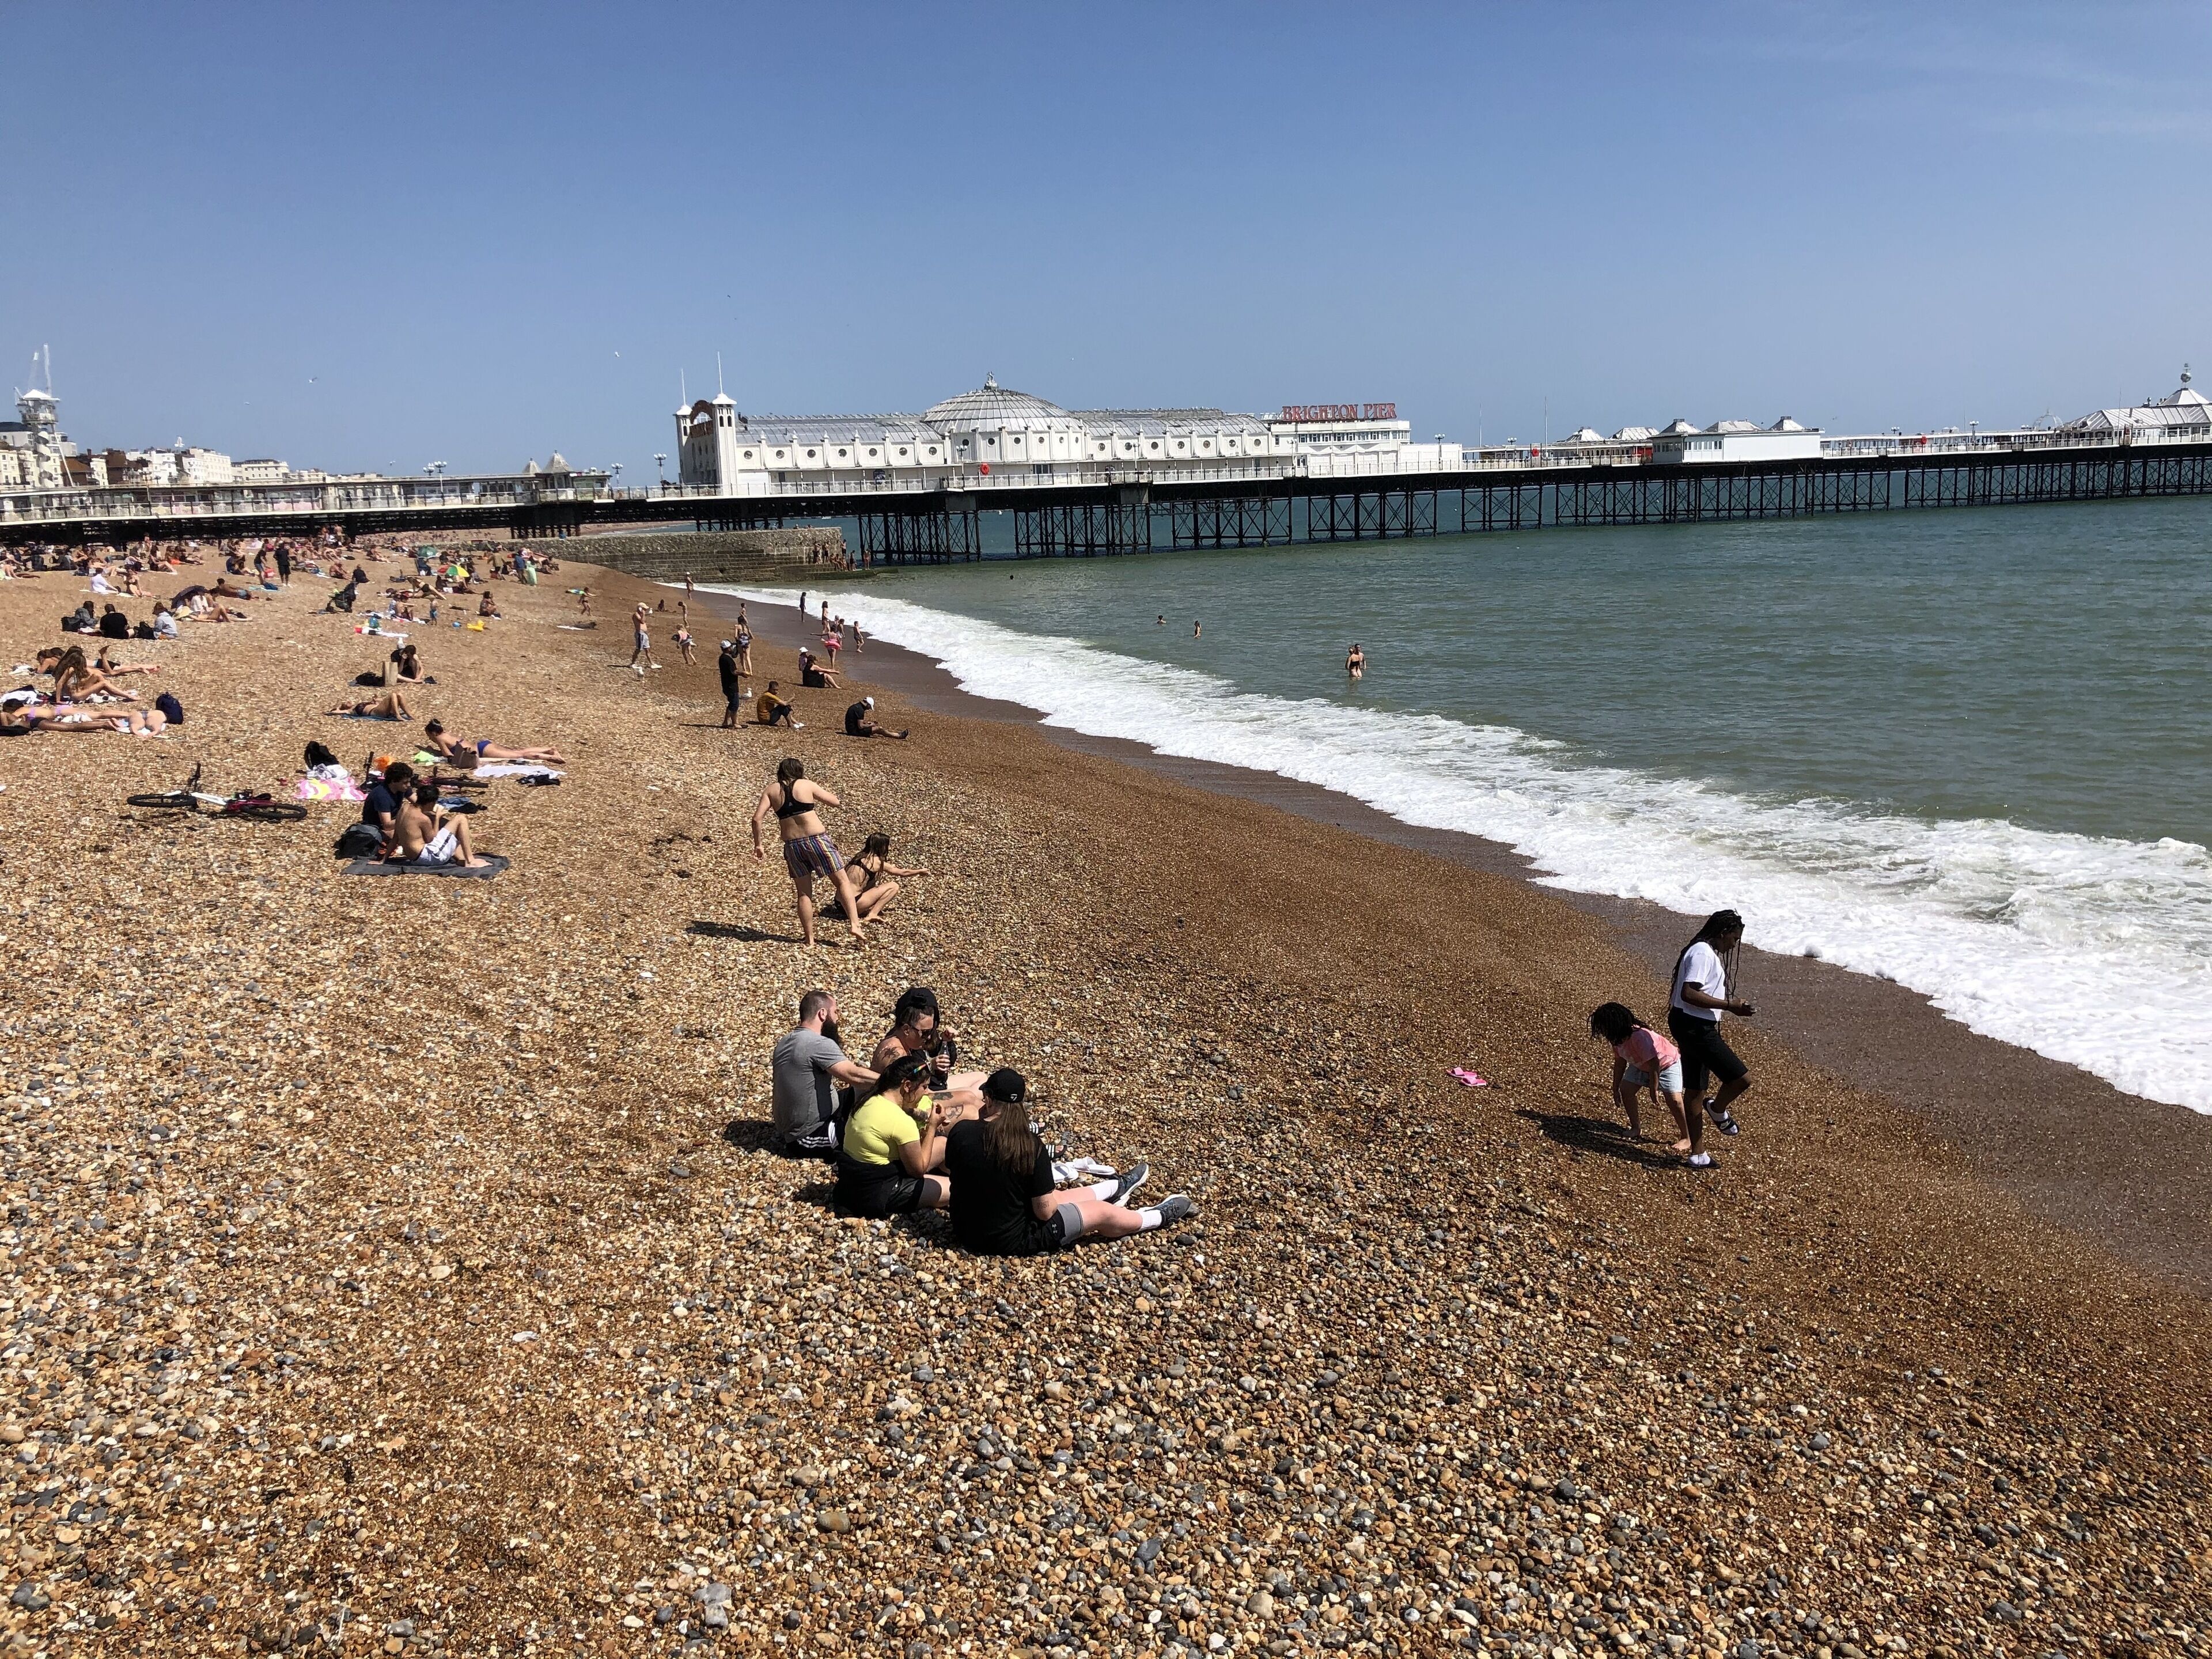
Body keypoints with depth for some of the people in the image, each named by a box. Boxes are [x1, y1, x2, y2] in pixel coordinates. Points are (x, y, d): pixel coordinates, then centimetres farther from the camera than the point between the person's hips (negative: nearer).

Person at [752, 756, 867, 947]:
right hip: (817, 839, -3)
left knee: (804, 893, 12)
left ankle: (810, 940, 12)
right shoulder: (807, 785, 0)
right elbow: (836, 802, 7)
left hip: (792, 845, 3)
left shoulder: (771, 791, 6)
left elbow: (757, 818, -3)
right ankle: (855, 924, -5)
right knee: (843, 881, 8)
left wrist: (758, 843, 7)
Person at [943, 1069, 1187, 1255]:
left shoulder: (960, 1132, -15)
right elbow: (1045, 1211, -18)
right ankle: (1159, 1217, 41)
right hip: (1012, 1241, -5)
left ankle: (1117, 1187, 56)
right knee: (1103, 1212, 16)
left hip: (966, 1231, 5)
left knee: (1059, 1197, 31)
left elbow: (949, 1169, 8)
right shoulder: (1031, 1146, -24)